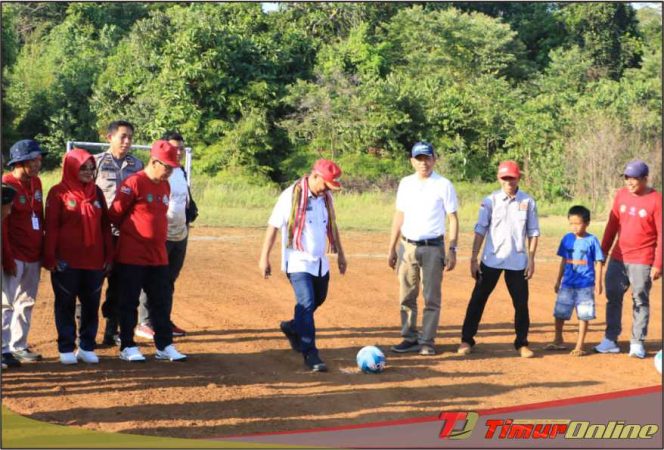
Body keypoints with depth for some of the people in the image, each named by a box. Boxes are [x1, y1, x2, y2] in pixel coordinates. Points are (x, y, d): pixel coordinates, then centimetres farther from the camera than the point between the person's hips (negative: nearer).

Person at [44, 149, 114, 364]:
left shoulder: (97, 192, 10)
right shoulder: (58, 193, -4)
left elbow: (105, 225, 12)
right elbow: (51, 227, -7)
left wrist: (109, 255, 8)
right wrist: (50, 258, -11)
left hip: (94, 260, 4)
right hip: (67, 261, -4)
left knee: (91, 304, 7)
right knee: (66, 304, 4)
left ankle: (87, 347, 17)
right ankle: (66, 349, 11)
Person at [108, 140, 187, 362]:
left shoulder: (165, 186, 10)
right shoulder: (134, 183, -13)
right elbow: (115, 214, -9)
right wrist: (130, 231, 6)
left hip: (158, 256, 7)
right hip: (132, 256, -7)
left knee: (162, 302, 10)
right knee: (129, 302, 3)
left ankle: (164, 346, 17)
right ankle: (127, 347, 11)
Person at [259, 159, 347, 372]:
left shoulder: (326, 197, 4)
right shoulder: (291, 196, -16)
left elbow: (331, 225, 18)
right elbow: (273, 226, -14)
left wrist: (340, 253, 20)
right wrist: (264, 258, -14)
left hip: (320, 262, 7)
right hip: (298, 262, -7)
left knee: (318, 299, 18)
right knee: (307, 303, -14)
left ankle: (293, 327, 43)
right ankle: (310, 353, -9)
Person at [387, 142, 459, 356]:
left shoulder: (443, 185, -4)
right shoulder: (405, 184, 8)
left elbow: (453, 219, -4)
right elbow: (399, 217, 13)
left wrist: (452, 250, -11)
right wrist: (392, 248, 10)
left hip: (432, 247, -4)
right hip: (407, 247, 4)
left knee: (431, 297, 0)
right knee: (406, 296, 7)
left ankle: (427, 342, 7)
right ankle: (410, 339, 16)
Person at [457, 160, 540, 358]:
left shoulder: (528, 201, 1)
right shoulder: (490, 200, -1)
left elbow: (533, 232, 5)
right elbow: (480, 230, -2)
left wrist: (531, 259, -1)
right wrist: (474, 258, -7)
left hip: (517, 261, 1)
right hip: (491, 260, -1)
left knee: (521, 303, 4)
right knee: (478, 299, 1)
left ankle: (522, 343, 17)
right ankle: (467, 340, 9)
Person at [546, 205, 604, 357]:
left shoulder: (591, 240, -7)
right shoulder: (567, 239, 4)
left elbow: (599, 262, -2)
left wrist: (598, 282, -6)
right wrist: (558, 281, 15)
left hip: (585, 285, -4)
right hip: (567, 284, 4)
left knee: (583, 316, 1)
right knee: (560, 313, 10)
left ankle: (579, 346, 11)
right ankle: (558, 341, 28)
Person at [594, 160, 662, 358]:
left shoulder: (656, 200, -10)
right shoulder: (621, 194, 5)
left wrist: (658, 264, -13)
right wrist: (602, 252, 10)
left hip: (642, 261, -5)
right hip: (618, 258, 5)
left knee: (640, 301, 2)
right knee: (613, 297, 6)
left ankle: (637, 343, 9)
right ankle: (610, 340, 13)